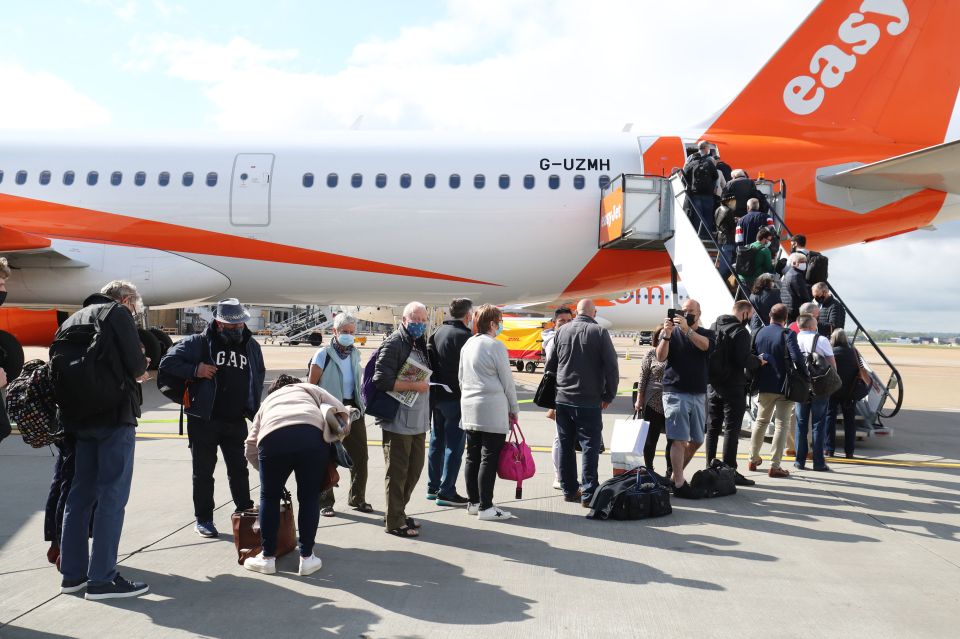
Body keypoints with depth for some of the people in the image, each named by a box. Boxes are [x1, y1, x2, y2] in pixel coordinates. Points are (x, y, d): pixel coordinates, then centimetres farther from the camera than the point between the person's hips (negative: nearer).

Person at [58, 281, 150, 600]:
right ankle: (102, 579, -5)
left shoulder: (72, 320, 19)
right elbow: (136, 365, -13)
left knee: (81, 494, 14)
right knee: (112, 495, -5)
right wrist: (139, 369, 11)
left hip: (79, 418, 8)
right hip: (115, 415, -7)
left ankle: (73, 573, 20)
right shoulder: (118, 313, -3)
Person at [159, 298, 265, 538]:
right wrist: (195, 370, -20)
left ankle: (245, 513, 25)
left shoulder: (251, 346, 7)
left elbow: (259, 375, 22)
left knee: (239, 468, 13)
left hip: (236, 421, 4)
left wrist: (254, 406, 12)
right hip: (203, 420, -4)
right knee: (203, 471, 6)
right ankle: (203, 519, 17)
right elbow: (167, 362, -8)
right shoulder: (199, 342, -7)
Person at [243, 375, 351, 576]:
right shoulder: (310, 389, 37)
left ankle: (267, 557, 27)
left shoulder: (267, 402, 39)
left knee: (269, 498, 21)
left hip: (272, 438, 1)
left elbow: (250, 447, 33)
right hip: (312, 435, -1)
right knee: (309, 498, 16)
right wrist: (336, 438, 37)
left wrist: (266, 470, 46)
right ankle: (307, 557, 21)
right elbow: (343, 412, 23)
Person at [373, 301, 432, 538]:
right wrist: (414, 386, -20)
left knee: (414, 470, 17)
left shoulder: (421, 345, 16)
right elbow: (382, 380, -21)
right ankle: (394, 522, 12)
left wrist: (426, 385, 9)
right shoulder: (394, 344, -12)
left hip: (418, 420, 9)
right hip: (398, 420, -9)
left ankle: (398, 512, 32)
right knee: (397, 472, 1)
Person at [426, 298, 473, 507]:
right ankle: (446, 491, 0)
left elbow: (429, 360, 14)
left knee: (437, 441, 16)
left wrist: (434, 384, 17)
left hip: (436, 395, 9)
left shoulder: (438, 332, 11)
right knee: (454, 444, -2)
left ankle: (433, 486, 24)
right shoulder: (464, 335, -15)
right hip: (455, 397, -9)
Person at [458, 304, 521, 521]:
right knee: (489, 458, -3)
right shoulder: (495, 346, -11)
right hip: (492, 410, -8)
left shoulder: (467, 345, 11)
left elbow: (461, 377, 16)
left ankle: (473, 502, 20)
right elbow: (507, 381, -7)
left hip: (469, 407, 8)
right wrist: (514, 409, 2)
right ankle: (485, 507, 0)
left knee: (473, 456, 12)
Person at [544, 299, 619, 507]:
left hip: (562, 399, 5)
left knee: (565, 446, 12)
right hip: (589, 402, -4)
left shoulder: (561, 331, 5)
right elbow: (611, 367, -9)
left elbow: (550, 365, 11)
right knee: (590, 447, 0)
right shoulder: (599, 332, -8)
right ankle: (588, 494, -2)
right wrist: (608, 396, 2)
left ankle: (569, 490, 20)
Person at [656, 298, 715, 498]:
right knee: (679, 440, -8)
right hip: (675, 393, -4)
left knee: (696, 441, 10)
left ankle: (676, 475, 25)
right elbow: (660, 357, -9)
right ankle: (679, 484, -6)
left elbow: (704, 345, -14)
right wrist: (667, 335, -23)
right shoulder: (672, 332, 4)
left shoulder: (706, 333, 10)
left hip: (698, 394, 4)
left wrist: (687, 329, -29)